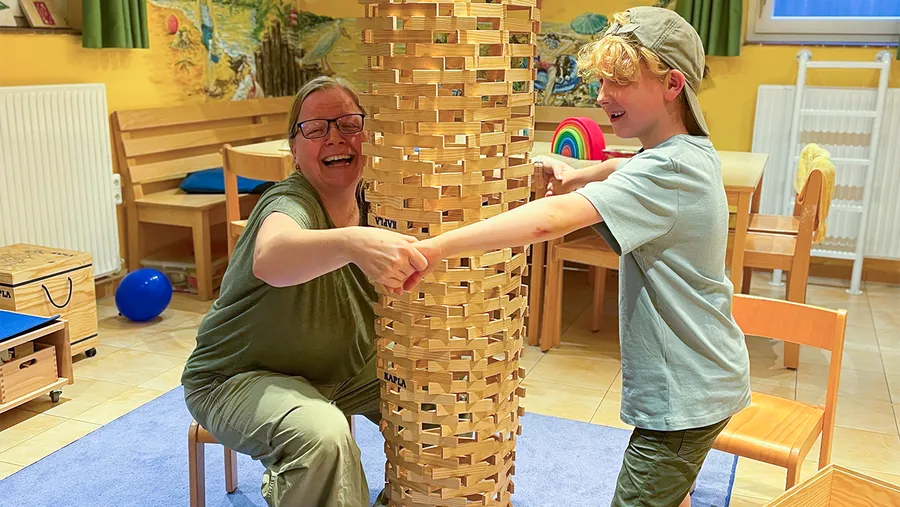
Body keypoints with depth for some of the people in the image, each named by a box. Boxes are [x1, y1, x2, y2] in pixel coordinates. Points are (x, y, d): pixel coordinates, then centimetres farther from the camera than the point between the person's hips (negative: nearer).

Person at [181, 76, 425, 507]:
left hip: (343, 370, 7)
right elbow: (271, 259, -49)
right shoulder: (290, 203, -26)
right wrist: (352, 242, -69)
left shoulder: (371, 202, -6)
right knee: (321, 434, -34)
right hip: (238, 379, -6)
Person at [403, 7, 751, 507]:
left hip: (685, 395, -10)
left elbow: (551, 220, -39)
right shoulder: (693, 152, 5)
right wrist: (585, 174, 11)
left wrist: (436, 247, -39)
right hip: (701, 378, 10)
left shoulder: (667, 170, -27)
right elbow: (632, 170, 29)